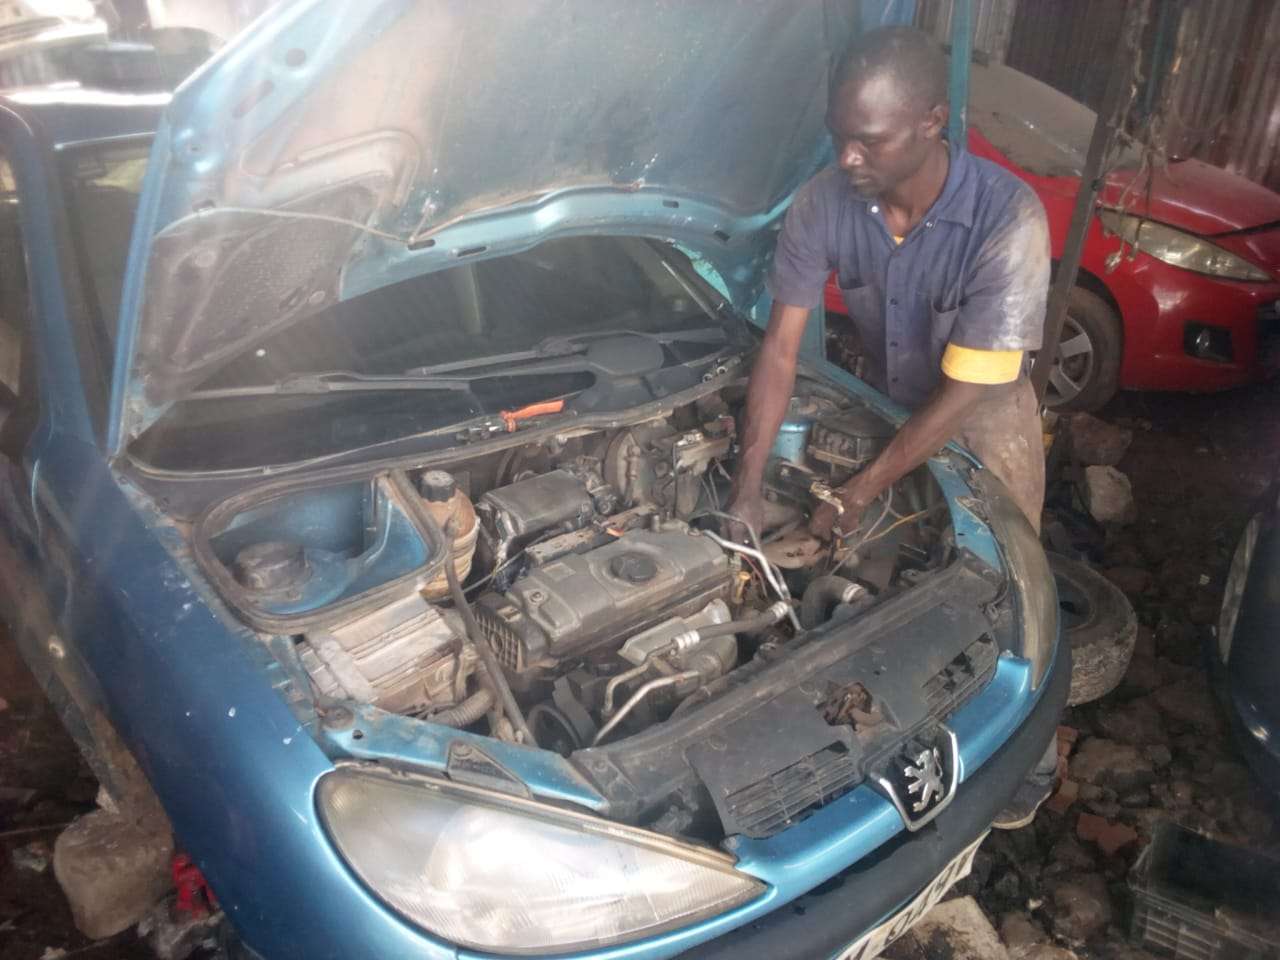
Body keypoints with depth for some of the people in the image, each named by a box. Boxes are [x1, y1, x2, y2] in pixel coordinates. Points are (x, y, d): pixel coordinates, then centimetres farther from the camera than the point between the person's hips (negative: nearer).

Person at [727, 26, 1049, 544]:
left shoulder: (1008, 220, -34)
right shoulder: (820, 203, -23)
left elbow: (963, 394, -30)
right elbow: (780, 346, -18)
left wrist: (860, 493, -29)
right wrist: (747, 485, -24)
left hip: (982, 417, -3)